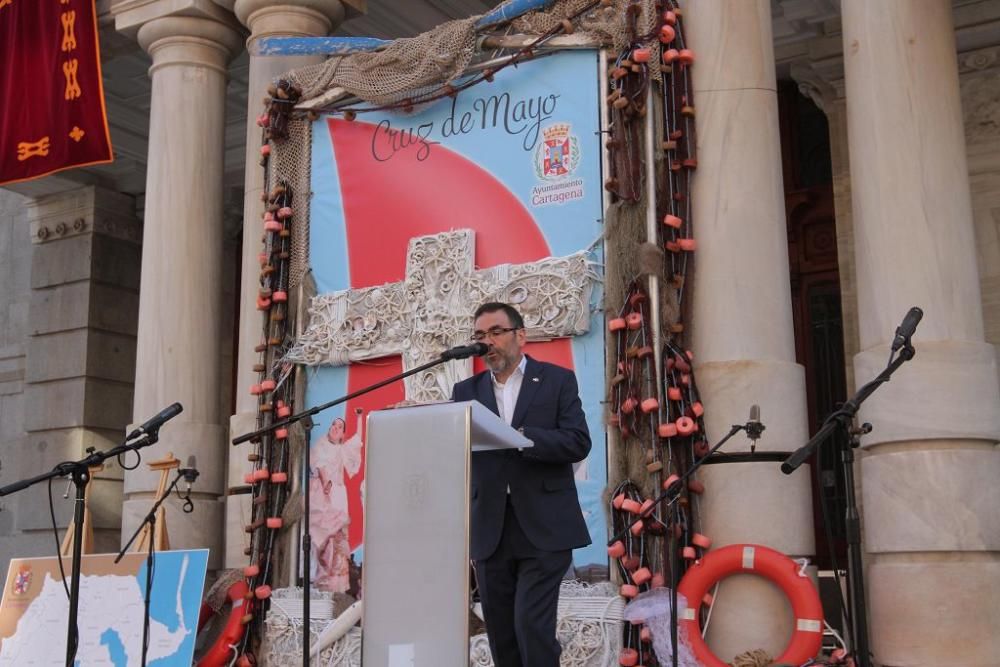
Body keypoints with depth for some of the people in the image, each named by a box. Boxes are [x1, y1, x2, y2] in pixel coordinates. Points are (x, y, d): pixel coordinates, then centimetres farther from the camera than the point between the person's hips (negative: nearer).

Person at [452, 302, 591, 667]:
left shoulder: (557, 380, 4)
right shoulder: (466, 391, 12)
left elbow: (578, 443, -7)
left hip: (544, 528, -3)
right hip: (490, 532, 4)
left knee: (532, 625, -12)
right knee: (501, 634, 8)